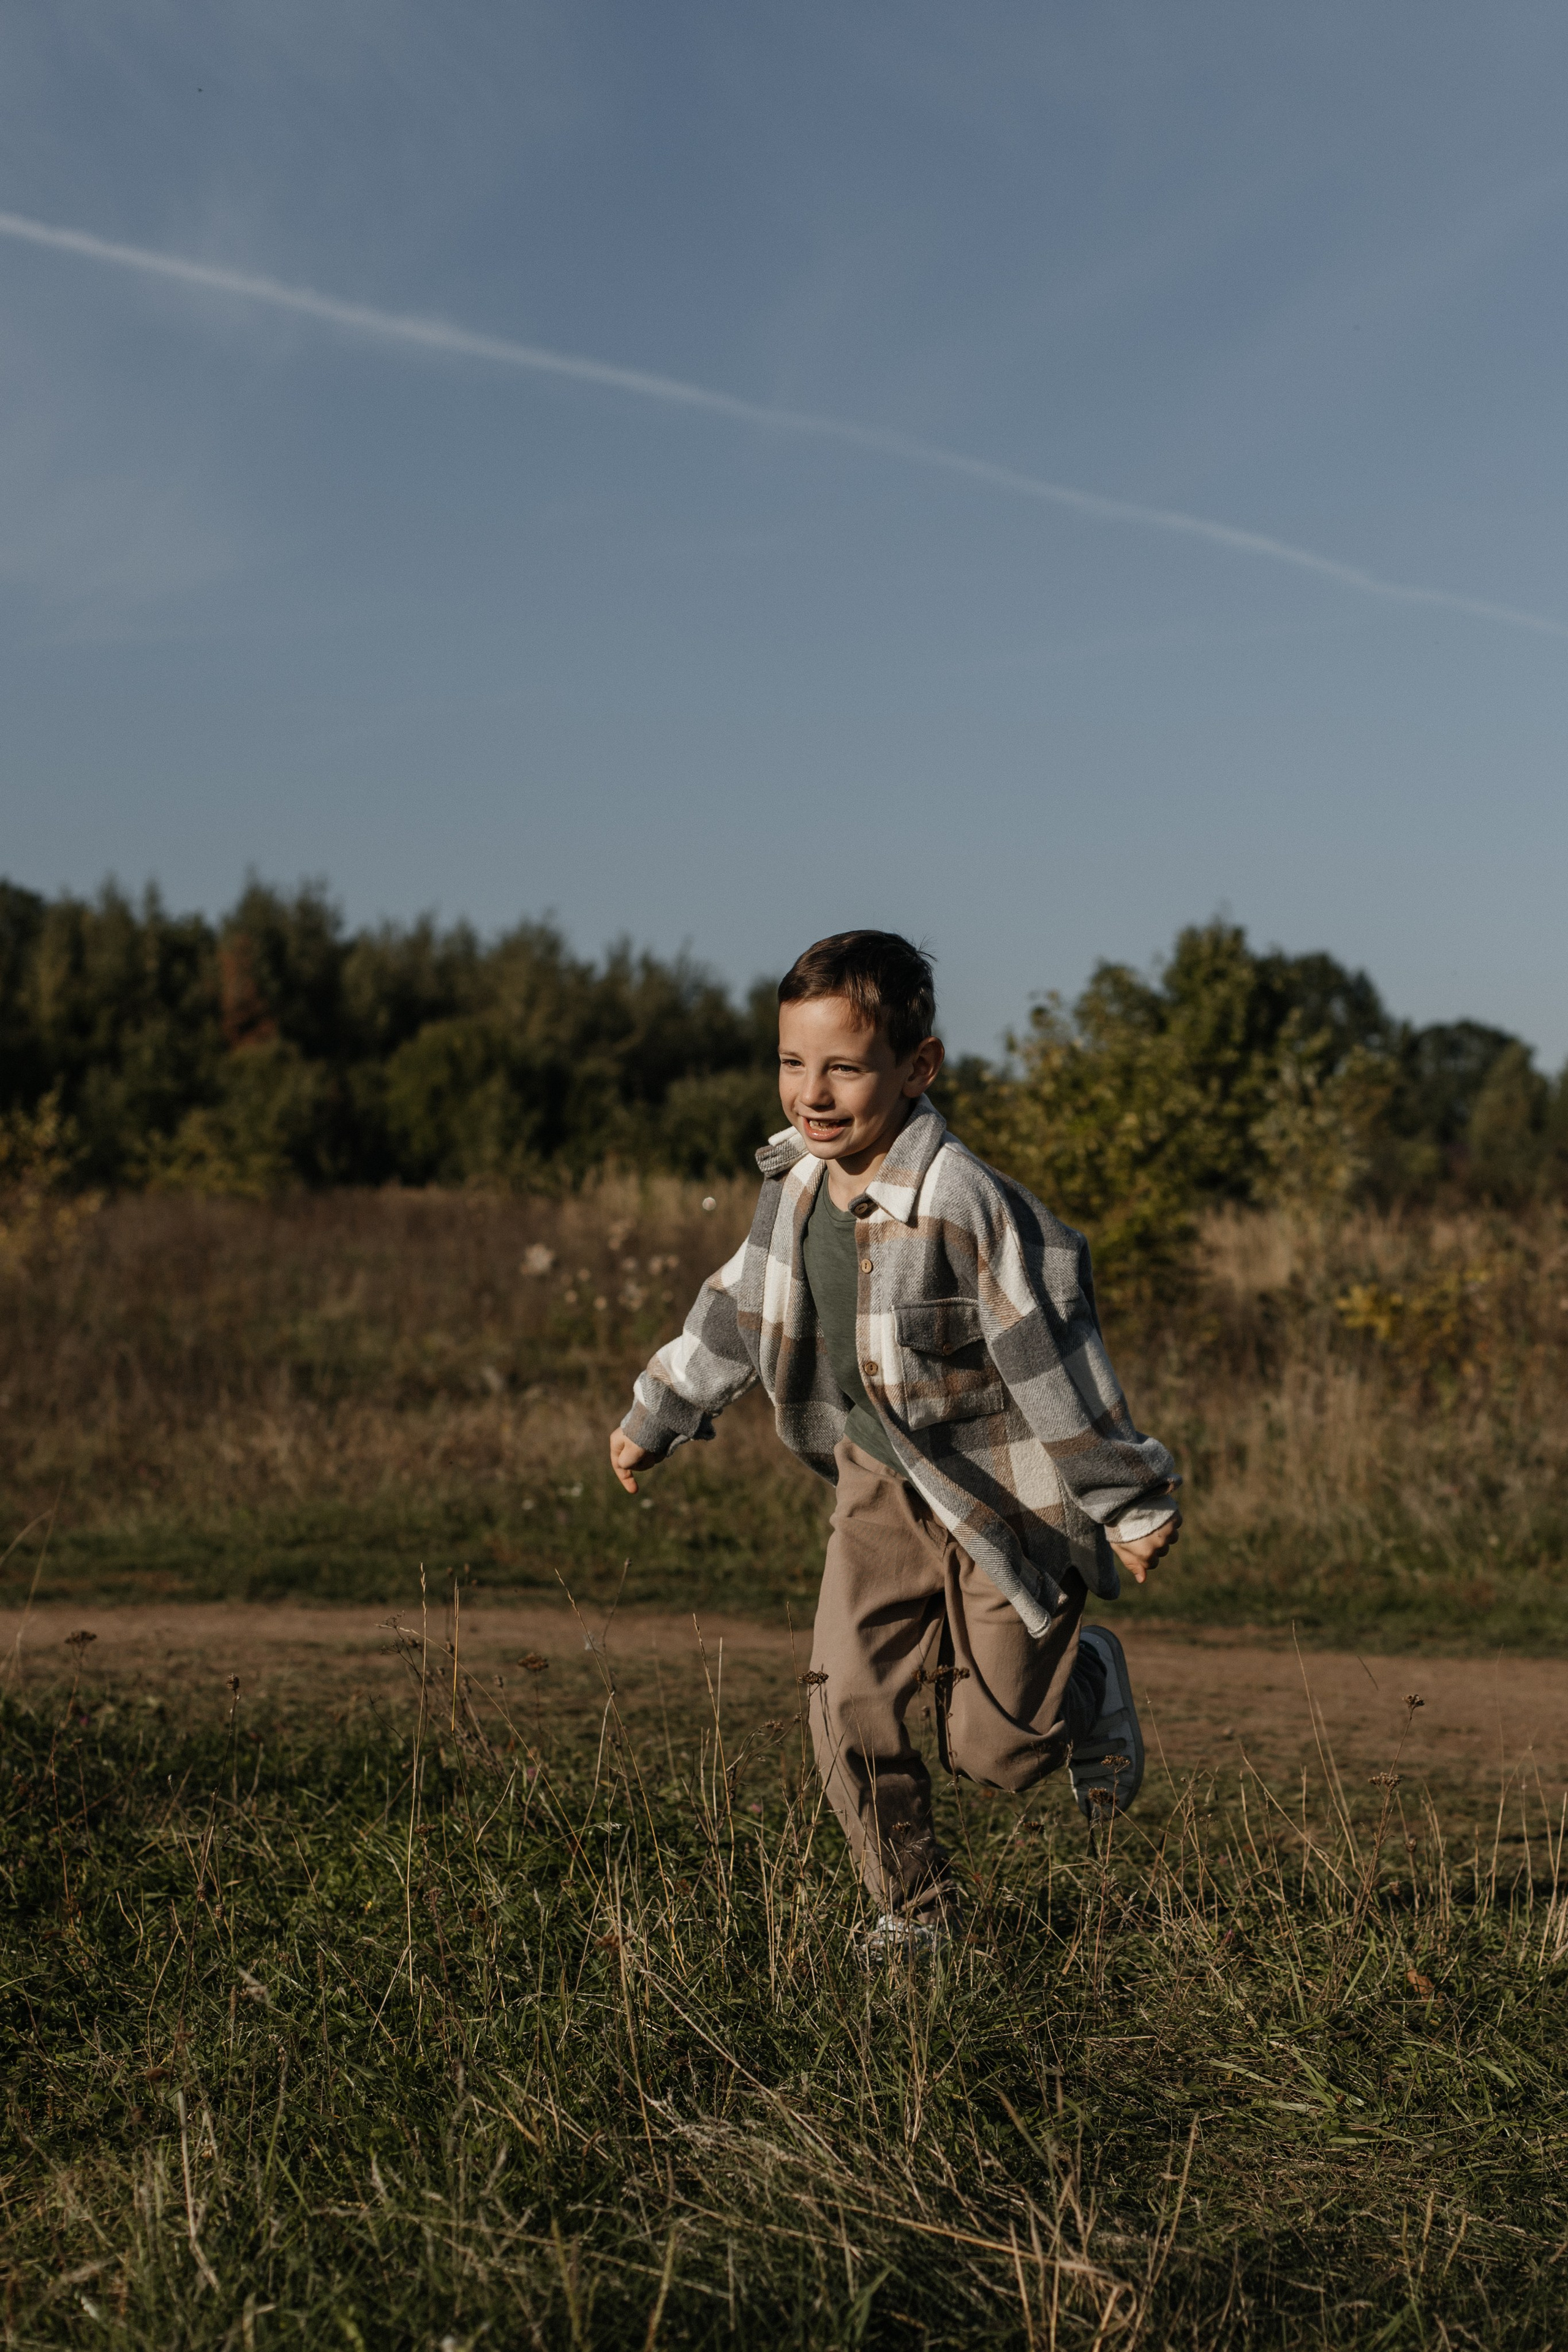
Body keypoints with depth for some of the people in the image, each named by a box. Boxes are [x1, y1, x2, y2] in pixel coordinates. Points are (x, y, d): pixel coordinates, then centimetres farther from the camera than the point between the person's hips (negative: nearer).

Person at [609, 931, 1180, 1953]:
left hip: (1006, 1492, -6)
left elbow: (1052, 1359, -23)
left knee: (995, 1743, 3)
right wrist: (657, 1419, 23)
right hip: (886, 1479, 6)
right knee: (850, 1698, -4)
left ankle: (1088, 1680, 37)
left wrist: (1129, 1504, -16)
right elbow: (745, 1306, 13)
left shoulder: (962, 1203, -29)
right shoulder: (798, 1185, -6)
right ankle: (917, 1907, 15)